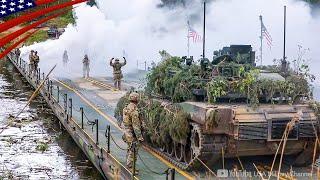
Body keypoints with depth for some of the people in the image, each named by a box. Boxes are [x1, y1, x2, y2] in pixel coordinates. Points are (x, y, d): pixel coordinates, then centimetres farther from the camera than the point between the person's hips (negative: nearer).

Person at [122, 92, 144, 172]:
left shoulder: (127, 108, 6)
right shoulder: (134, 110, -24)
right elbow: (136, 126, -25)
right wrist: (140, 137, -21)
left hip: (127, 132, 10)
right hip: (133, 134, -10)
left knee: (130, 149, 20)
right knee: (133, 151, -1)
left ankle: (128, 165, 31)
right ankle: (130, 168, 4)